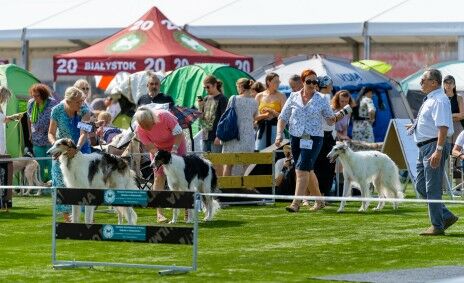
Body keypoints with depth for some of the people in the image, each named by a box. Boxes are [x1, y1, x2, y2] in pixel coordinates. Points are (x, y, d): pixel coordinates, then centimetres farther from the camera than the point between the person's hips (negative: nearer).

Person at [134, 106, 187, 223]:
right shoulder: (139, 130, -25)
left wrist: (174, 149, -33)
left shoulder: (164, 116, -33)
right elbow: (150, 147, -21)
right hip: (157, 148, 1)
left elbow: (179, 133, -24)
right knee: (159, 177, -10)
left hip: (177, 144, -1)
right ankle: (159, 213, -12)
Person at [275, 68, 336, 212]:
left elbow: (330, 120, 7)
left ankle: (296, 203, -20)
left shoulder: (321, 100, 1)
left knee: (302, 169, -17)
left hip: (313, 138, -4)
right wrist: (279, 134, -5)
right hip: (296, 137, 4)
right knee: (308, 170, 13)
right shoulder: (294, 97, 6)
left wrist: (333, 119, -16)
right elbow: (283, 117, 7)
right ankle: (319, 201, 28)